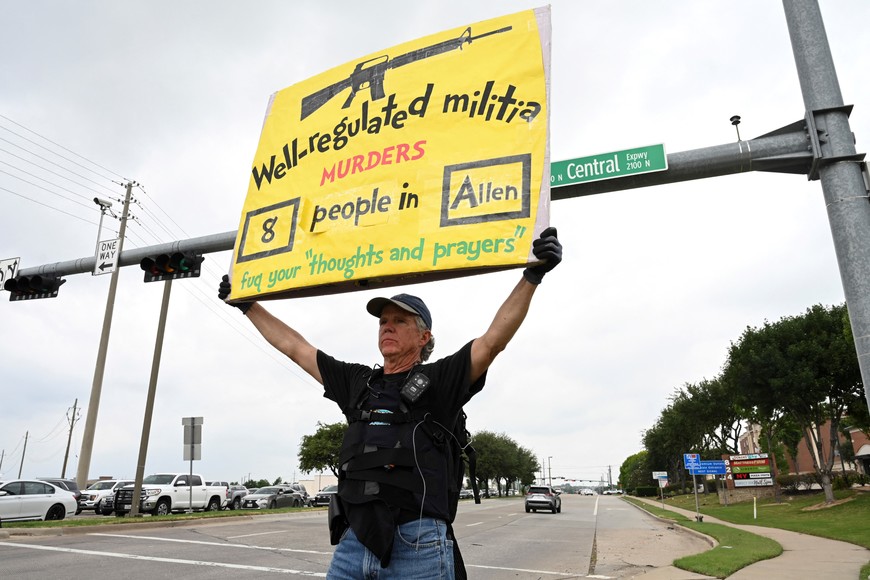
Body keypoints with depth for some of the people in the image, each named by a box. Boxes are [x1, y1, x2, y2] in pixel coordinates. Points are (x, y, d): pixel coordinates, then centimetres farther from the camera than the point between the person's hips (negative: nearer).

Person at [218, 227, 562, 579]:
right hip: (353, 542, 5)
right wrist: (246, 304, 27)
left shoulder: (438, 379, 2)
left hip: (417, 546, -4)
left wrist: (532, 275, -19)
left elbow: (494, 340, -10)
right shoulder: (358, 382, 15)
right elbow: (294, 347, 22)